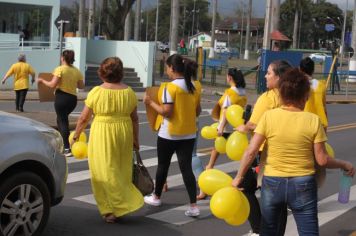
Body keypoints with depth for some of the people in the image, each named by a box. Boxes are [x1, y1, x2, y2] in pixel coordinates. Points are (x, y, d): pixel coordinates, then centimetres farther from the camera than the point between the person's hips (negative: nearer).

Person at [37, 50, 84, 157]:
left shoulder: (60, 69, -10)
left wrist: (42, 81, 1)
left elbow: (53, 85, -15)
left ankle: (67, 149, -6)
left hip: (61, 97, -6)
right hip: (73, 98, 6)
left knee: (63, 121, -1)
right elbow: (81, 86, 11)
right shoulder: (77, 71, 6)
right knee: (62, 119, 24)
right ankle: (62, 142, 27)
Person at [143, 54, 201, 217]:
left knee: (163, 165, 13)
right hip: (189, 134, 5)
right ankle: (194, 206, -3)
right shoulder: (193, 87, 5)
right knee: (186, 168, 3)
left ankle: (156, 197, 31)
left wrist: (151, 103, -7)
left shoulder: (170, 87, -16)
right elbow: (197, 111, 10)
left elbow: (167, 112, -19)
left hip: (170, 134, -5)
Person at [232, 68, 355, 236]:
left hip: (272, 183, 1)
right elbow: (322, 160, -7)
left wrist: (239, 177, 2)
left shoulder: (268, 116, -9)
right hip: (303, 185, -1)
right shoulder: (313, 120, -10)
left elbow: (251, 152, -10)